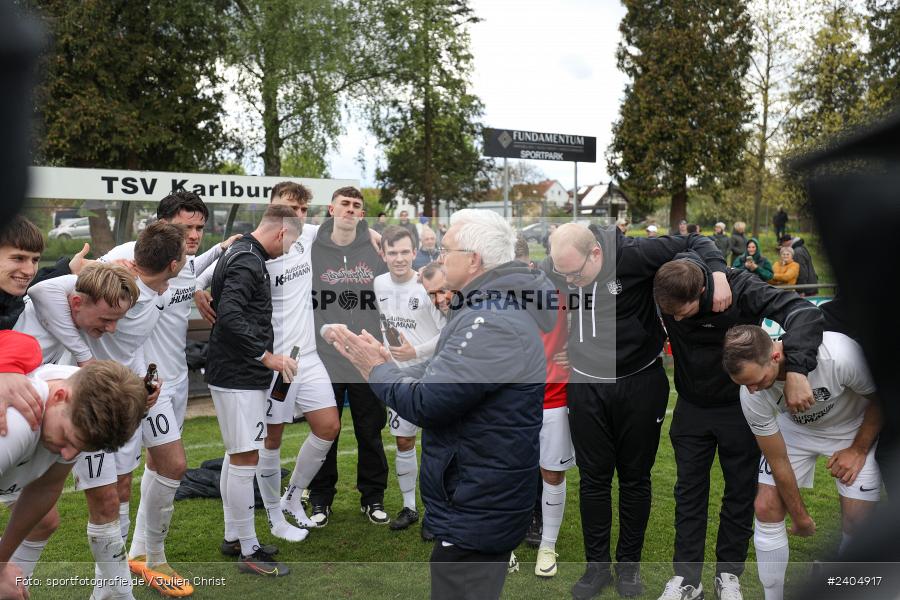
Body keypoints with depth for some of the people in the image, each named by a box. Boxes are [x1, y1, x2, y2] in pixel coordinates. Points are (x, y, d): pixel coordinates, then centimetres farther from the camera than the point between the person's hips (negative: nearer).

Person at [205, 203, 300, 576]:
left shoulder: (240, 254, 15)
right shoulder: (249, 261, -17)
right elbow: (230, 315, -29)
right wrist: (268, 357, -25)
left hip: (233, 373, 11)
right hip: (240, 377, -11)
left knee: (236, 456, 17)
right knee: (245, 459, -4)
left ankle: (233, 535, 29)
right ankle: (249, 552, 5)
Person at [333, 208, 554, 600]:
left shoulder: (494, 323, -26)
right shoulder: (499, 306, 10)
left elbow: (424, 402, -26)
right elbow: (443, 375, 15)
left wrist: (376, 370, -10)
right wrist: (387, 365, 2)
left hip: (473, 519, -10)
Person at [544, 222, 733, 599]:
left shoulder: (632, 255, -20)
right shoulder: (551, 271, -8)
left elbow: (693, 243, -11)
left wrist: (717, 273, -25)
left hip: (639, 384, -2)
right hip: (585, 387, 3)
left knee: (635, 478, 11)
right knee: (593, 479, 9)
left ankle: (629, 564, 28)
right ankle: (597, 565, 24)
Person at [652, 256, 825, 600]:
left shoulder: (740, 289, -30)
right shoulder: (668, 288, -20)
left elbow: (804, 313, -37)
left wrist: (795, 369, -51)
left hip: (739, 407, -2)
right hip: (691, 407, 2)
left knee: (741, 492, 10)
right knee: (689, 491, 7)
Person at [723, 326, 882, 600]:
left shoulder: (839, 355, -41)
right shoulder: (751, 396, -29)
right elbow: (778, 461, -15)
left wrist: (858, 450, -12)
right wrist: (801, 518, -6)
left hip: (854, 429, -1)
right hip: (793, 428, 2)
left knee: (857, 524, -8)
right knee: (766, 509, -8)